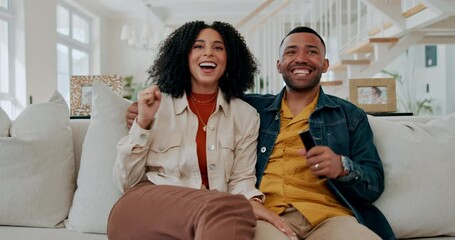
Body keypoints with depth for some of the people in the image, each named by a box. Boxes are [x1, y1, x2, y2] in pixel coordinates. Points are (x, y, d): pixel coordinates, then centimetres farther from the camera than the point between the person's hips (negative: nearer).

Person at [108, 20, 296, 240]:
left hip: (210, 214, 2)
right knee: (224, 206, -33)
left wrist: (253, 204, -18)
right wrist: (143, 122, -7)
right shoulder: (155, 104, 6)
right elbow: (126, 182, 4)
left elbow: (241, 180, 5)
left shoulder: (246, 115, 10)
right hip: (144, 206, -1)